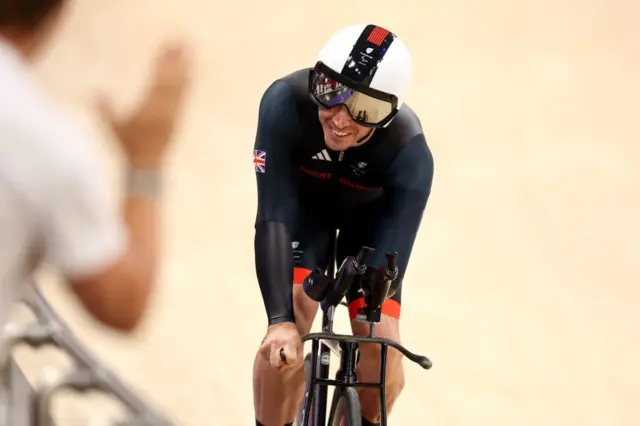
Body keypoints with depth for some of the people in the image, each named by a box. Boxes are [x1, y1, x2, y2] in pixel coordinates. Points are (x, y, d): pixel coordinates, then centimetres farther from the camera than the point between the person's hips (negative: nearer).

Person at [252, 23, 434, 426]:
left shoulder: (410, 153, -37)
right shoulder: (285, 103, -38)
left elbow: (388, 260, -36)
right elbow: (273, 217, -39)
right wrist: (280, 320, -48)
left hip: (370, 216, 0)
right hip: (303, 204, 0)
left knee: (382, 348, -14)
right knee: (284, 342, -22)